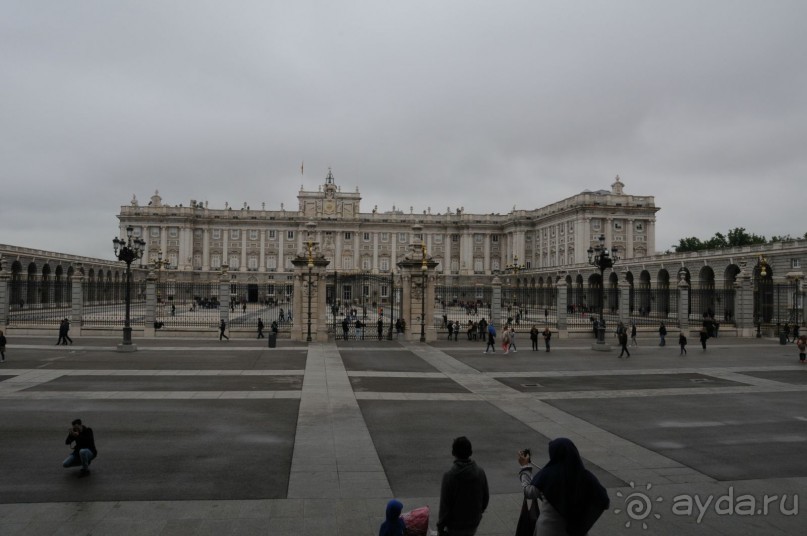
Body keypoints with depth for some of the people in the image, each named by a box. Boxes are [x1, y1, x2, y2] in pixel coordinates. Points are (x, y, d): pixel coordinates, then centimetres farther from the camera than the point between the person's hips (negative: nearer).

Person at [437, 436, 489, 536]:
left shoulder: (449, 475, -23)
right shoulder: (480, 472, -9)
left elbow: (445, 505, -18)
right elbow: (486, 498, 3)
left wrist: (440, 527, -6)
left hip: (454, 525, -4)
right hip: (473, 524, 4)